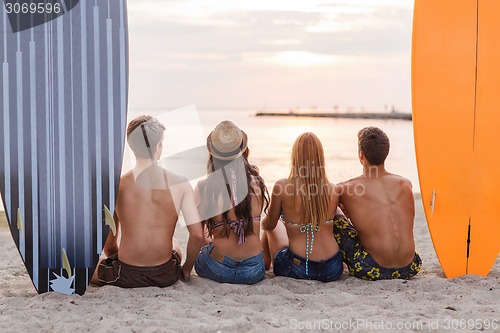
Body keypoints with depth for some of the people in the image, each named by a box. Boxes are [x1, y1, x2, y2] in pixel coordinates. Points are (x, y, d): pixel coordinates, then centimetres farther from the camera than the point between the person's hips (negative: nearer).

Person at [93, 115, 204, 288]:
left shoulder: (116, 186, -10)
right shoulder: (180, 184, -10)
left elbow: (109, 246, -2)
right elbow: (197, 235, -9)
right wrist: (186, 270, 8)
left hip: (127, 276, -1)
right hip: (166, 276, 1)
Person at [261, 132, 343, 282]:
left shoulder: (282, 187, -10)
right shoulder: (332, 190, -3)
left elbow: (270, 224, 5)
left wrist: (264, 222, 31)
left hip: (296, 269, -2)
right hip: (331, 272, 2)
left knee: (271, 227, 31)